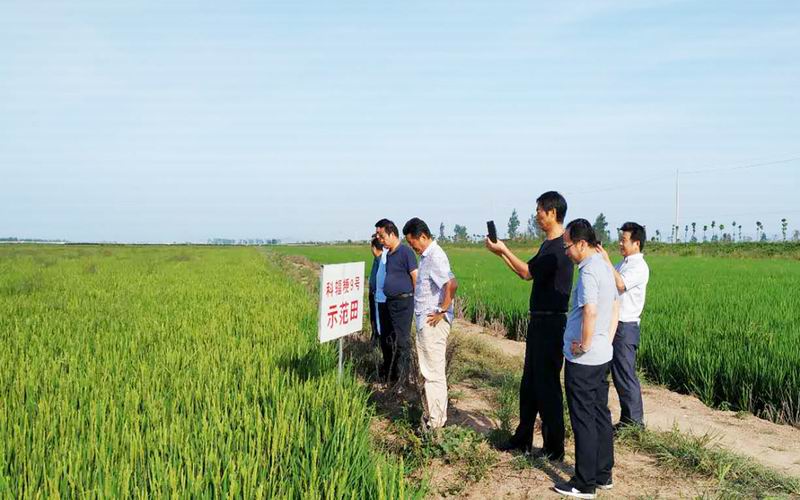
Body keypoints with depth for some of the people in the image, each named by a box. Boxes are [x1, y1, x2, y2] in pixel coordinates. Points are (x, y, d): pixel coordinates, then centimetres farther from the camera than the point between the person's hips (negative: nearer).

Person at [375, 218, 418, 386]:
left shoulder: (406, 252, -12)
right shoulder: (388, 254, 13)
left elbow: (415, 277, -13)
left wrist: (414, 299, -10)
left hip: (403, 303, -9)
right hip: (387, 302, 9)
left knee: (401, 341, -2)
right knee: (386, 340, 16)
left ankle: (402, 379, 8)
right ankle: (389, 375, 30)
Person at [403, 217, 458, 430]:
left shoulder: (435, 257, -18)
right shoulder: (427, 255, 13)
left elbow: (452, 284, -30)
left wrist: (442, 311, -22)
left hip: (433, 323, -10)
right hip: (426, 322, 10)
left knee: (433, 372, -2)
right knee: (429, 370, 18)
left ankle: (435, 421, 7)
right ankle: (431, 414, 30)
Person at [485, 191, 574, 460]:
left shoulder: (560, 247, -18)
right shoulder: (548, 244, 13)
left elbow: (528, 272, -13)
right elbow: (527, 271, 18)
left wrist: (504, 250, -3)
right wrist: (501, 252, 12)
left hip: (551, 323, -10)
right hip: (539, 320, 10)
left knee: (547, 385, -1)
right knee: (529, 382, 16)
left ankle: (554, 447, 12)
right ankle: (522, 438, 28)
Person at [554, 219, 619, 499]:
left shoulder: (588, 271, -20)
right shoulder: (605, 266, 11)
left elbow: (590, 312, -31)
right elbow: (615, 308, 18)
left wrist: (584, 344, -19)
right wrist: (608, 340, 16)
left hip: (582, 360, -9)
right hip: (603, 356, 9)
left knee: (583, 420, 1)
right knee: (600, 415, 16)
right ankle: (604, 475, 28)